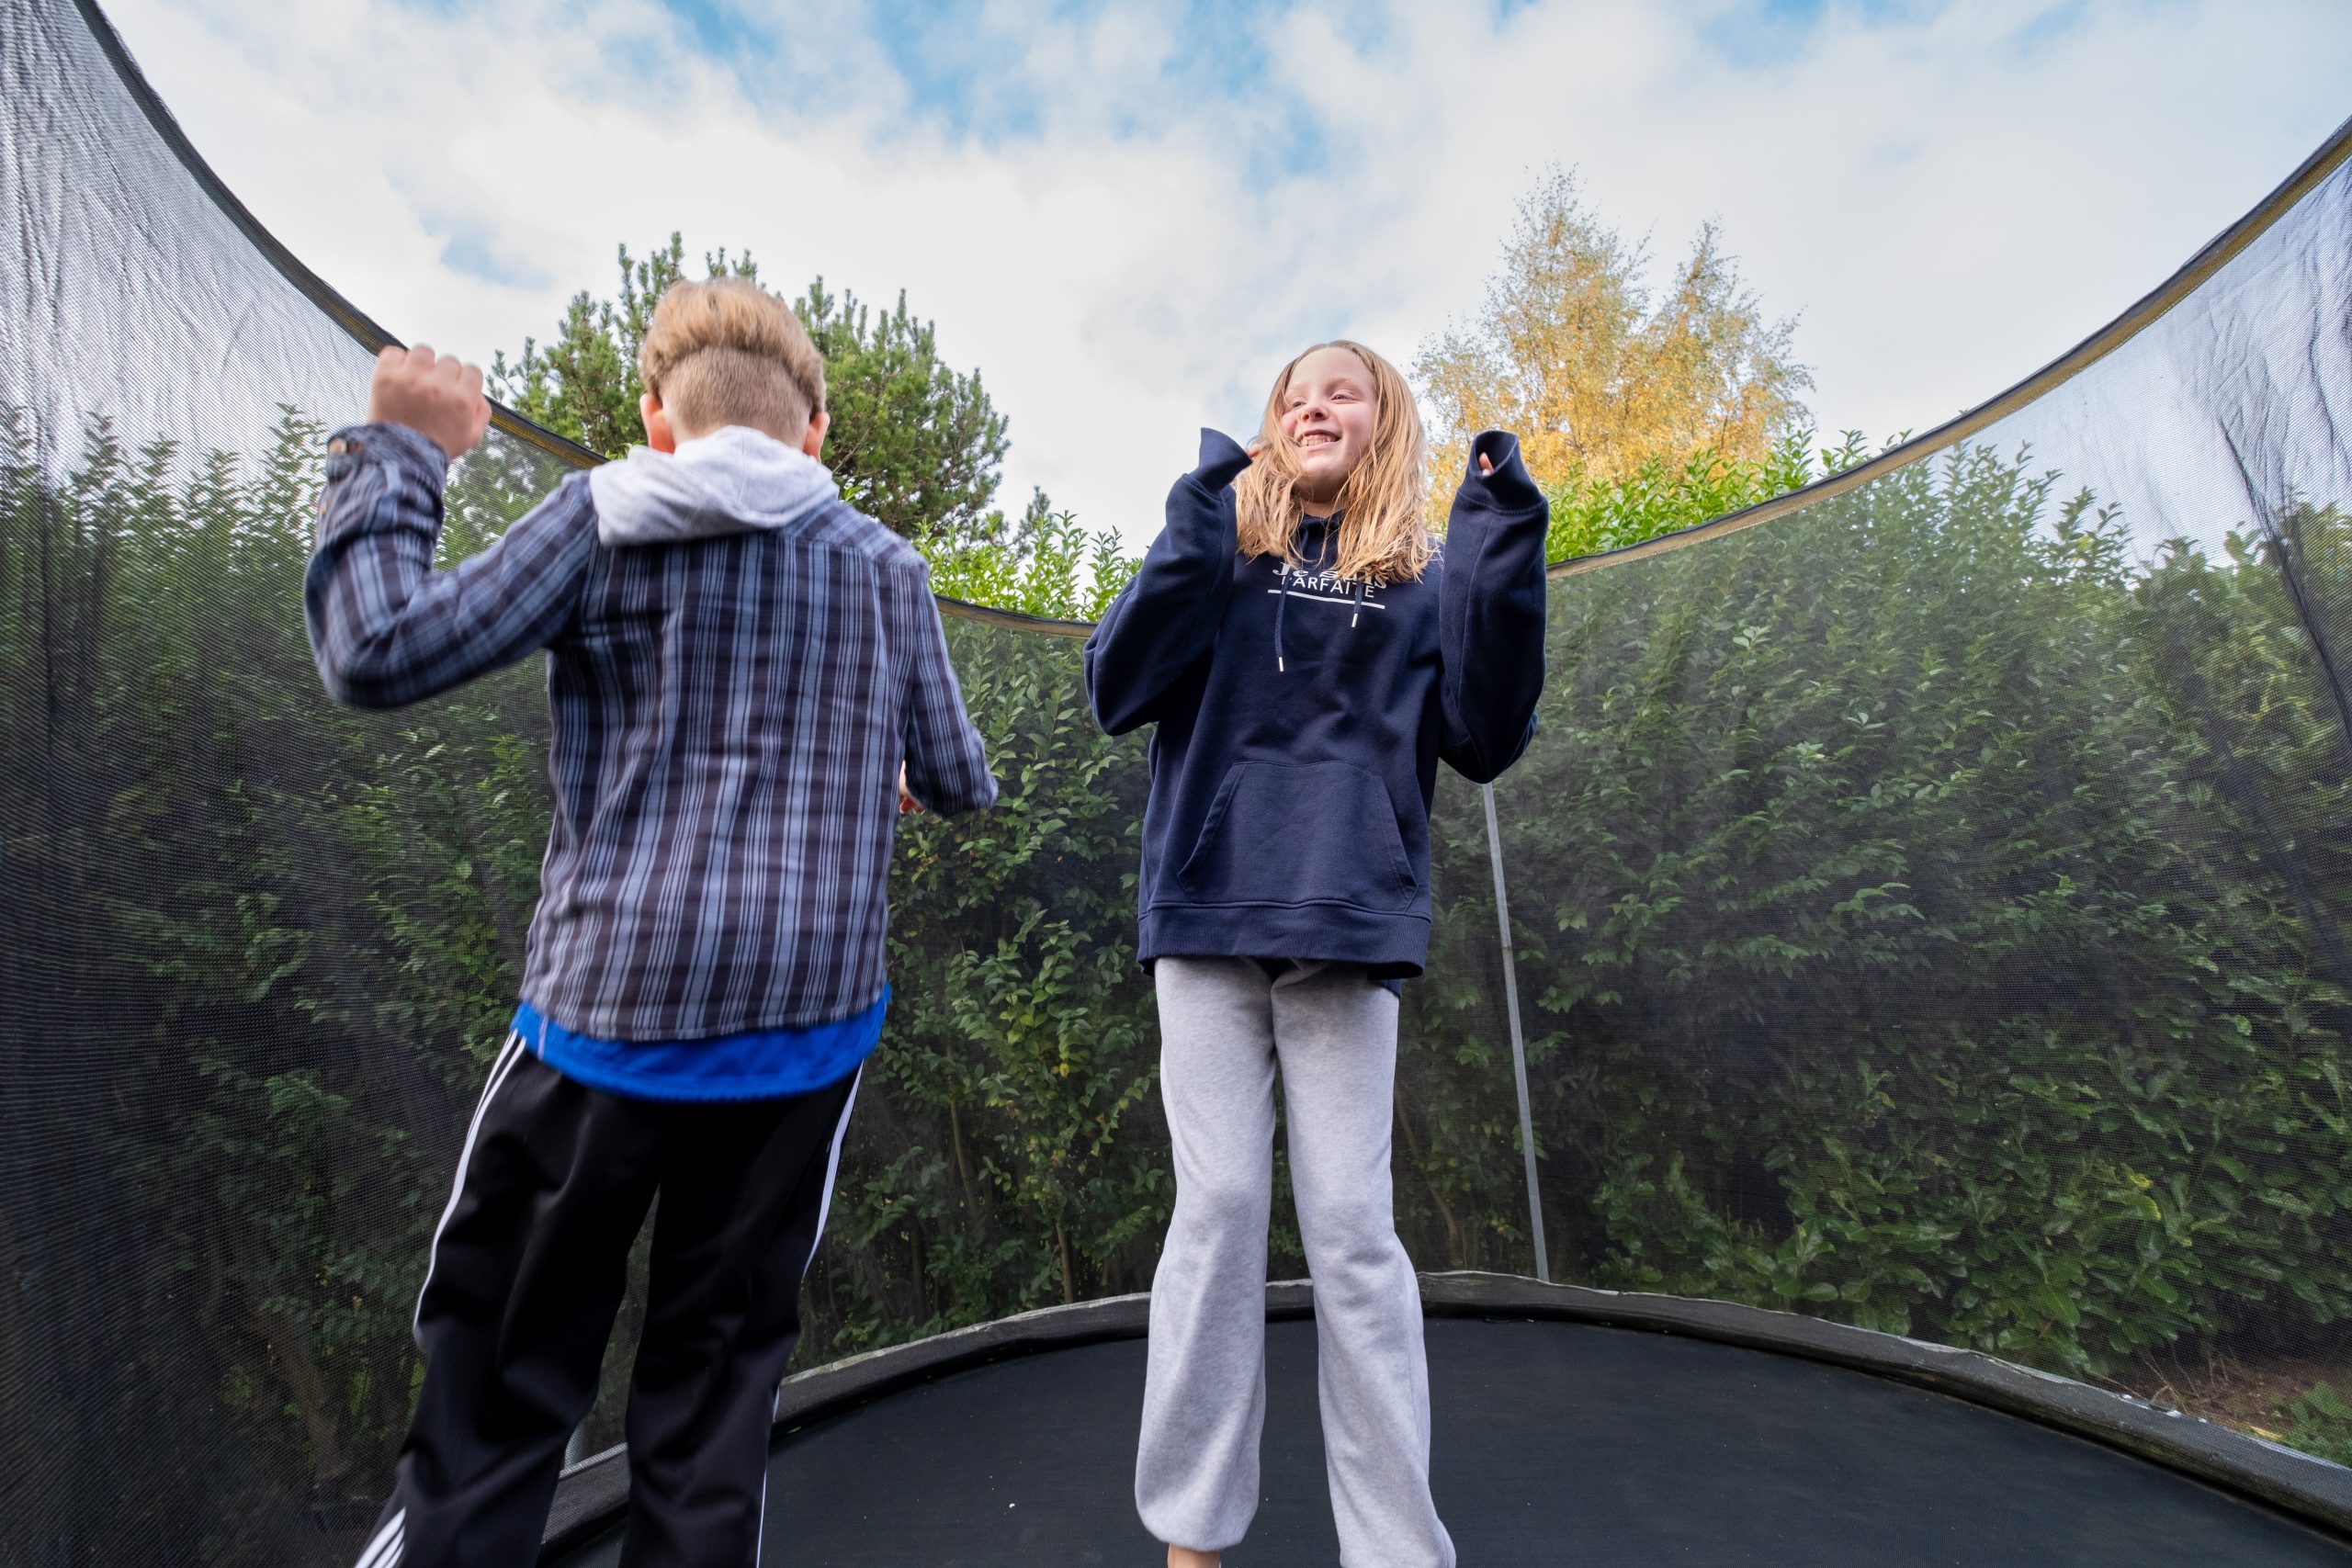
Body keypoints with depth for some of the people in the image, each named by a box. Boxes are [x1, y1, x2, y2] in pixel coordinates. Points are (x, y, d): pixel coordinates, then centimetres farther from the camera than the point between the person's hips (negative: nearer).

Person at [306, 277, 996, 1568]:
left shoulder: (605, 519, 1)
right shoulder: (887, 565, 8)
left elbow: (377, 658, -4)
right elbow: (958, 785, 9)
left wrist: (394, 455, 9)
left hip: (610, 1003, -2)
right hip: (807, 1022, 3)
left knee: (502, 1374, 16)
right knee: (717, 1373, 15)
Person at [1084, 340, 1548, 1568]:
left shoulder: (1427, 578, 11)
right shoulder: (1219, 551, 12)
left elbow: (1484, 742, 2)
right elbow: (1116, 693, 0)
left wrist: (1506, 566, -7)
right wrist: (1193, 541, -9)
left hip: (1348, 922, 0)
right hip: (1207, 913, 1)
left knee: (1352, 1224, 4)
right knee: (1219, 1208, 4)